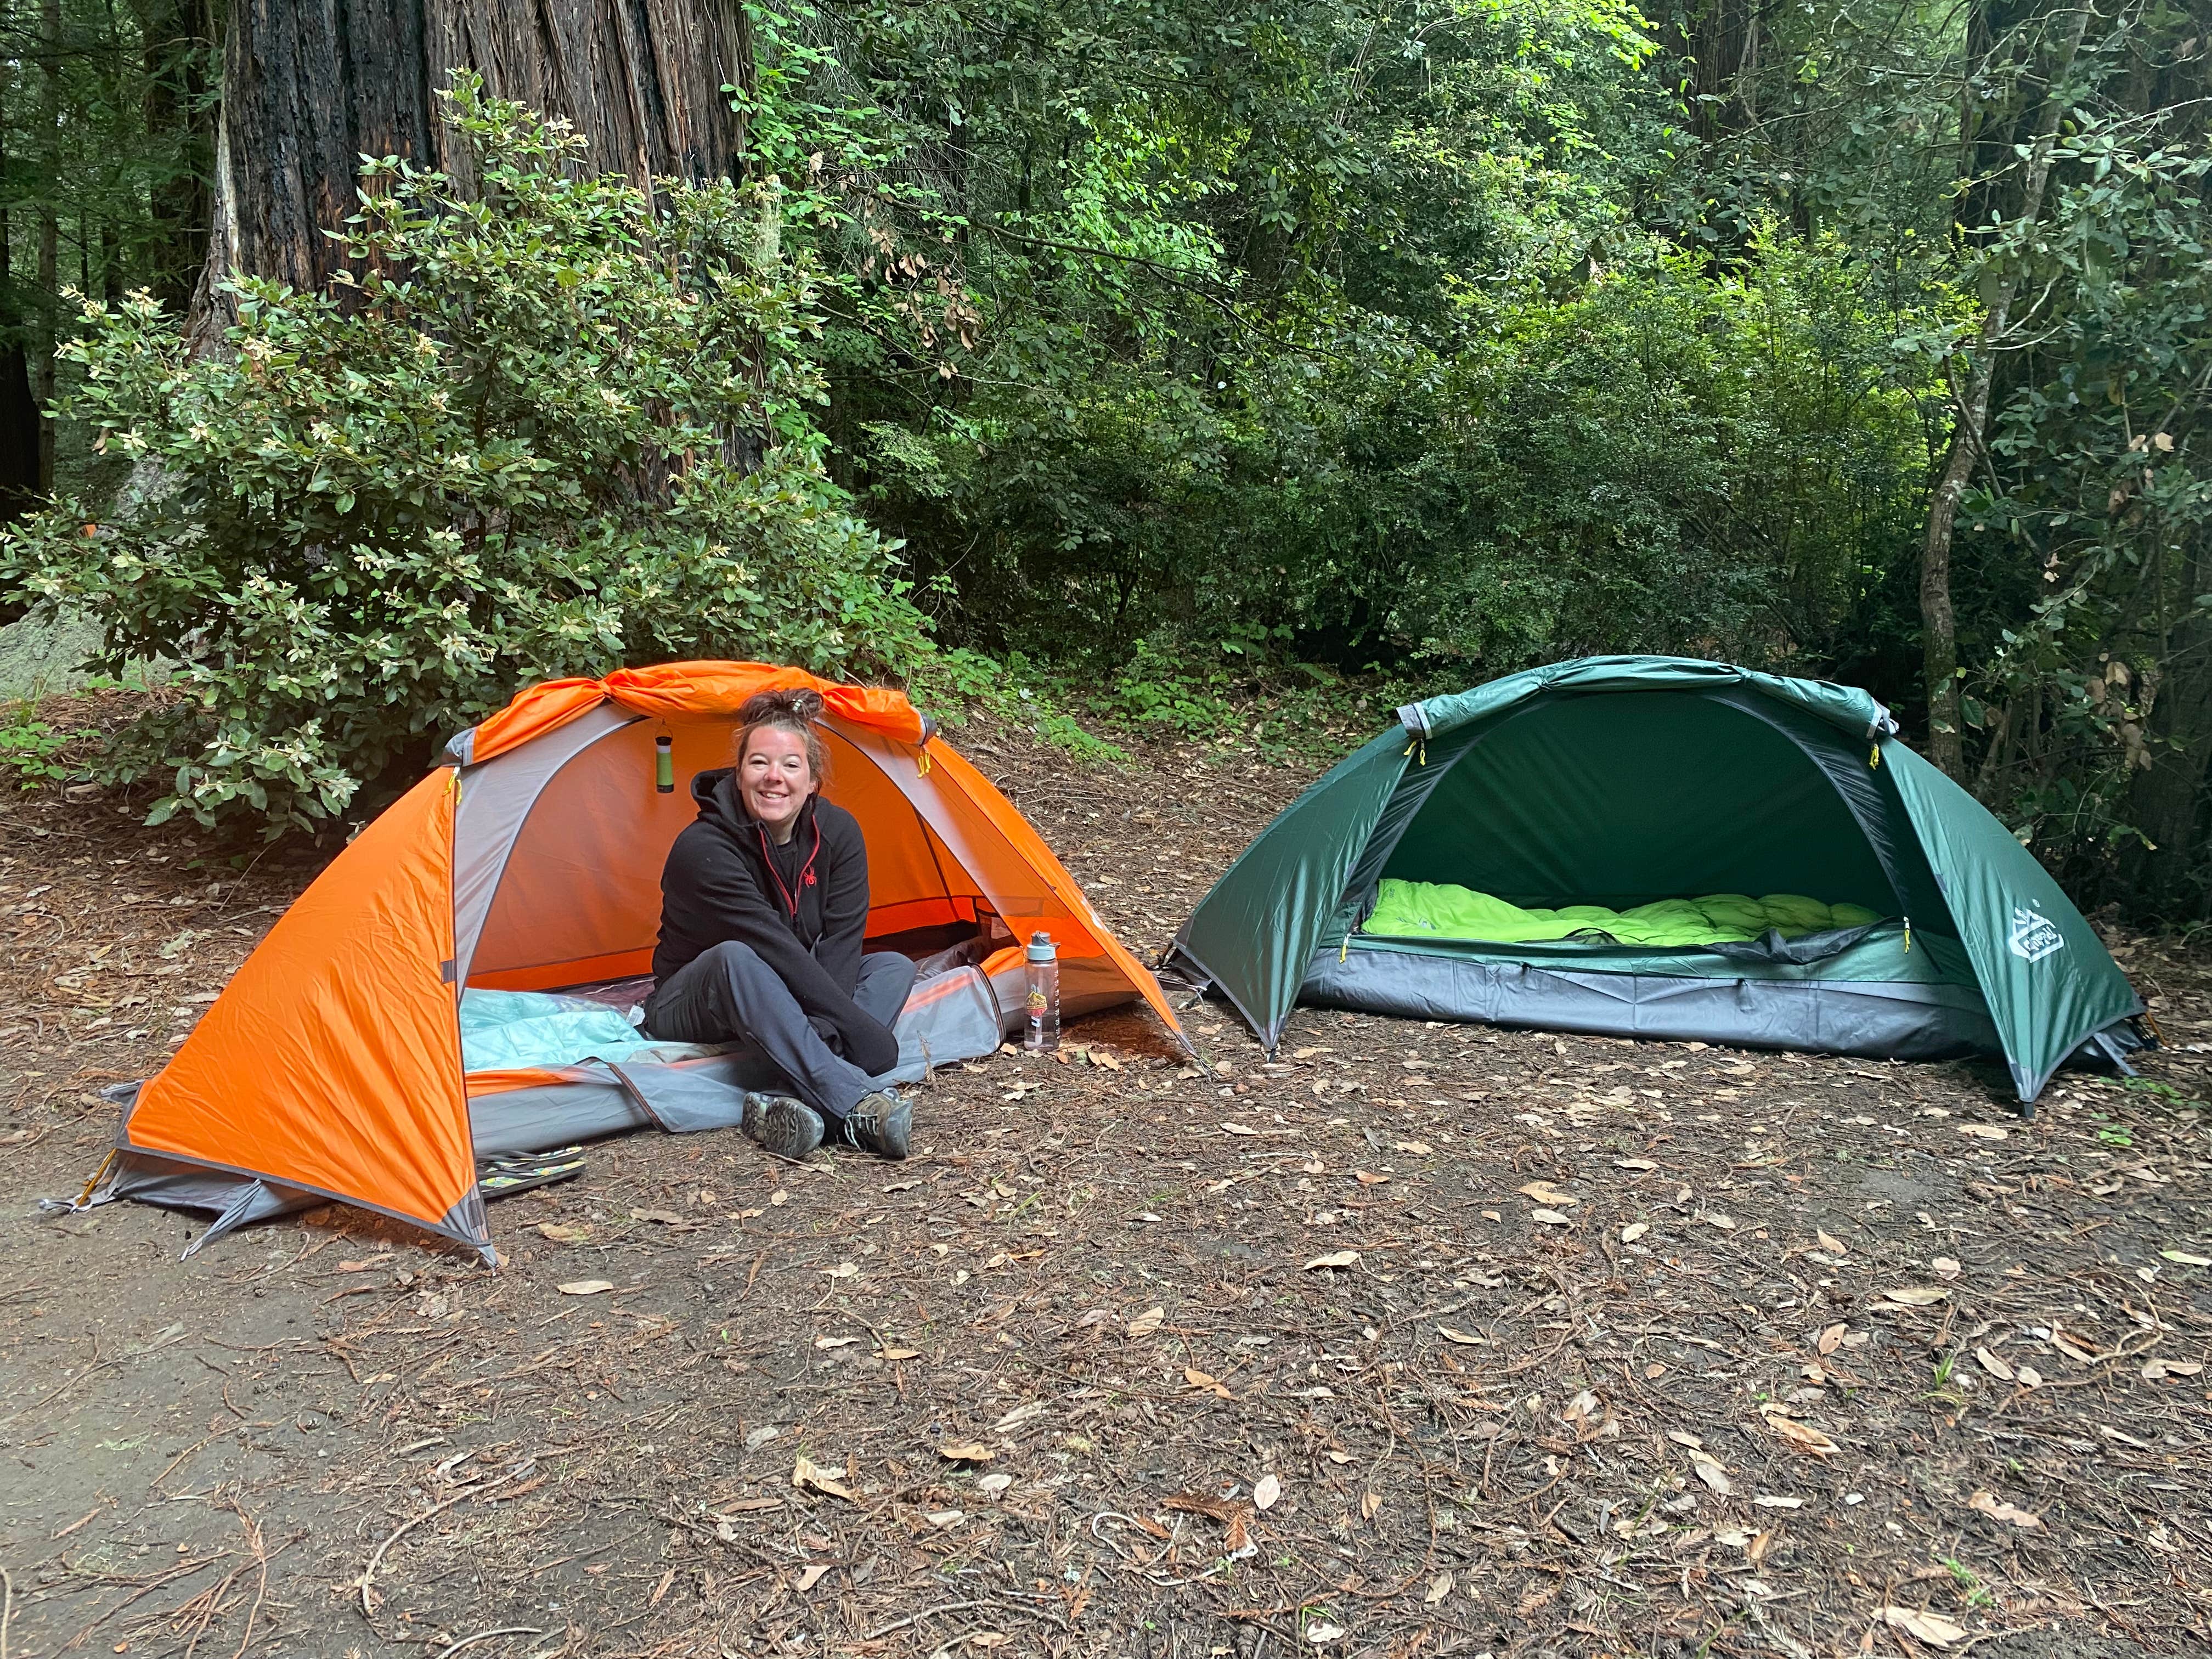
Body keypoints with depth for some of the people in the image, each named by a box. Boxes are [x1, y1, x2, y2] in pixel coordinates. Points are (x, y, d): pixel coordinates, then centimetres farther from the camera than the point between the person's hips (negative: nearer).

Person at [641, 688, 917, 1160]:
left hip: (788, 1002, 6)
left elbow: (839, 945, -16)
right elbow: (777, 949, -32)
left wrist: (819, 1031, -31)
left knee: (895, 967, -16)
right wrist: (858, 1026, -34)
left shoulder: (838, 833, -11)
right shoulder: (703, 850, -27)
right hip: (692, 1012, -5)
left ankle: (793, 1106, -36)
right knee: (735, 958, -38)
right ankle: (860, 1109, -47)